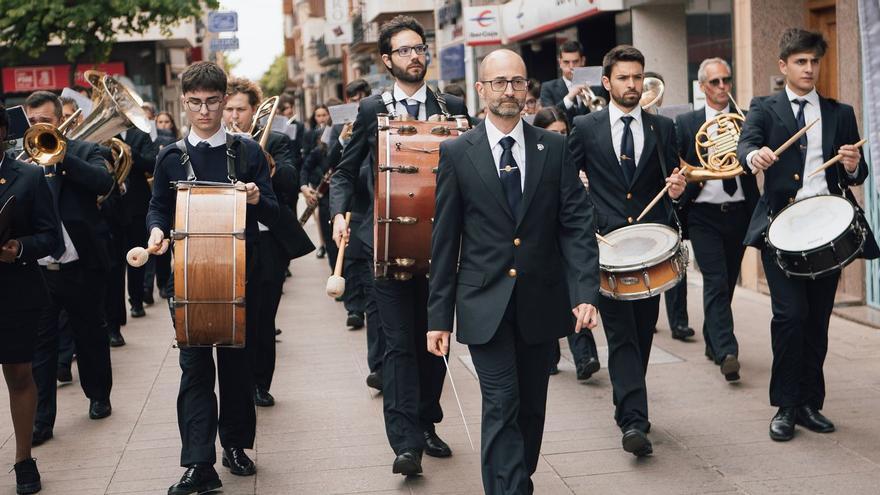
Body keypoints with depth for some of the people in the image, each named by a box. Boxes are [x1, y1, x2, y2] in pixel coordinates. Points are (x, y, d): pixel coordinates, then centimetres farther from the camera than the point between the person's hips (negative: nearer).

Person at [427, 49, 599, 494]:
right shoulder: (456, 153, 0)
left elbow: (577, 224, 1)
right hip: (485, 305, -2)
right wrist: (438, 315, -2)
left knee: (531, 408, 12)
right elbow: (444, 240, 1)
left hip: (541, 303, 2)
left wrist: (585, 293, -12)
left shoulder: (554, 148, 5)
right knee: (502, 407, -9)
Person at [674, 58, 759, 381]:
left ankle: (713, 342, 31)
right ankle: (726, 353, -18)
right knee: (716, 282, -12)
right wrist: (692, 178, -13)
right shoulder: (686, 123, 3)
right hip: (704, 215, -3)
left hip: (739, 212, 3)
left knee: (727, 282, 13)